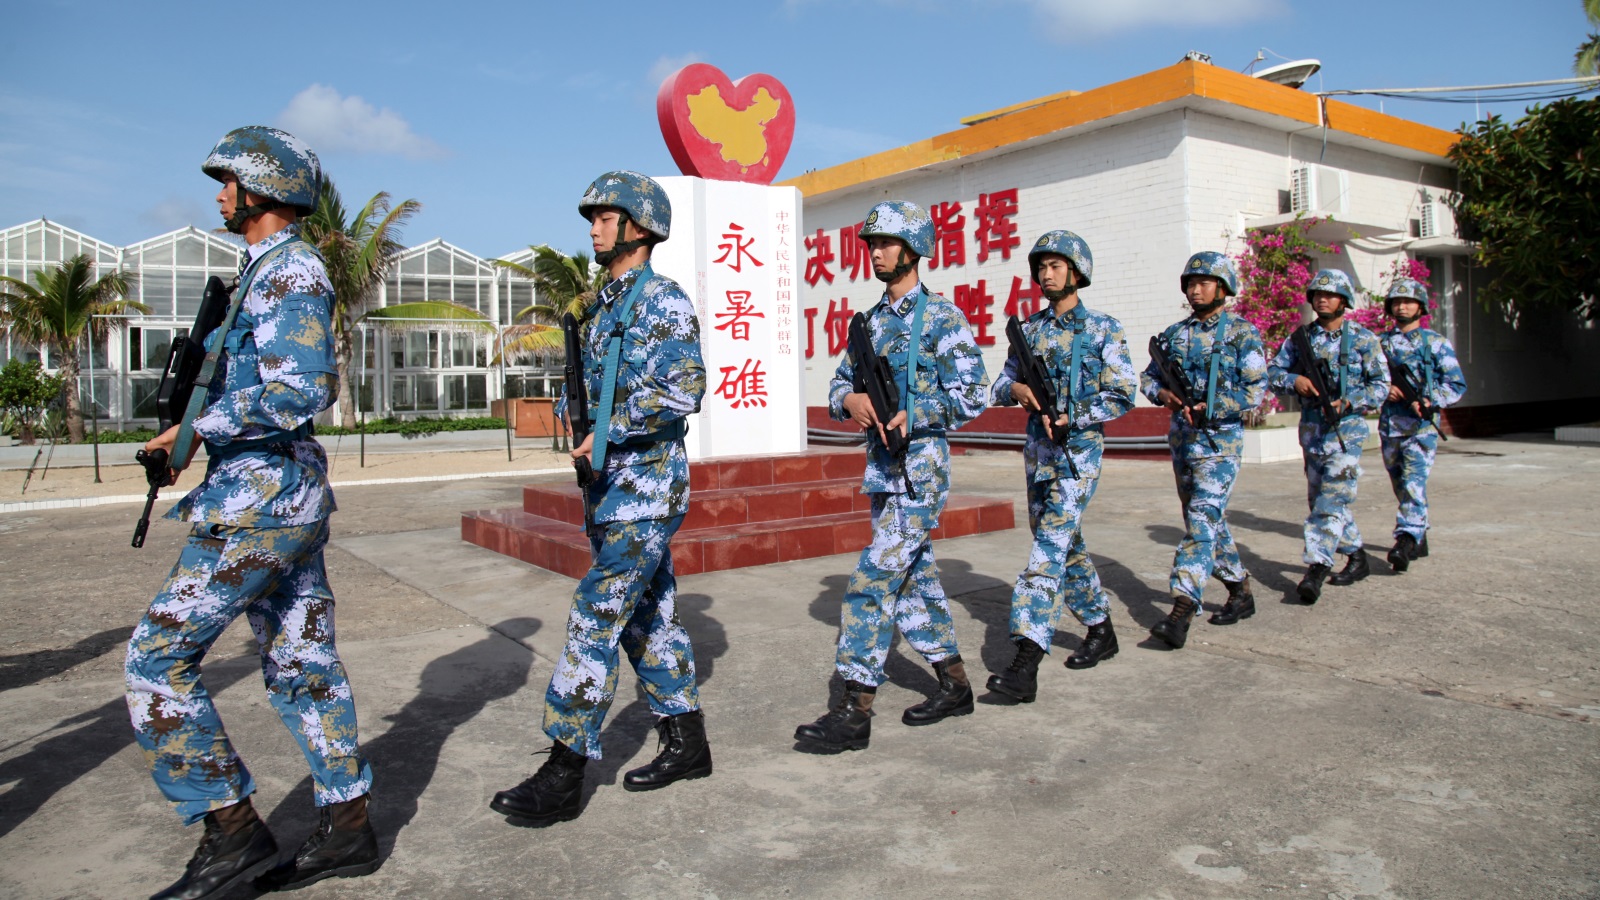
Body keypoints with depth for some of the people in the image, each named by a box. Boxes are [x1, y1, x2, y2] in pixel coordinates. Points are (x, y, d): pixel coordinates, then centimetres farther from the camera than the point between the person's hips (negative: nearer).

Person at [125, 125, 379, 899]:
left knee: (159, 658, -5)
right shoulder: (272, 270, 19)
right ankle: (347, 828, 19)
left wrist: (197, 429, -14)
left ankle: (231, 828, 3)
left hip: (258, 502, -10)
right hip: (288, 496, 10)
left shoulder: (290, 271, -13)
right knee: (301, 664, 11)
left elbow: (296, 393, -24)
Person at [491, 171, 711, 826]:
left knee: (595, 618, -9)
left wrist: (608, 433, -20)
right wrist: (571, 411, 5)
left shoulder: (663, 300, -11)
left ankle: (563, 775, -2)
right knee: (647, 617, 13)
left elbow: (684, 391, -22)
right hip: (611, 486, 10)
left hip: (647, 488, -9)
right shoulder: (601, 306, 17)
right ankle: (686, 744, 25)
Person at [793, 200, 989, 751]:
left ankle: (855, 712, -6)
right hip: (882, 470, 8)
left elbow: (972, 395, -11)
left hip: (921, 470, -8)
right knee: (914, 579, 14)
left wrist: (913, 415, -21)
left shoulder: (942, 318, -7)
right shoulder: (870, 322, 15)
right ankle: (955, 686, 28)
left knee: (873, 583, -12)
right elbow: (839, 383, 13)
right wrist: (851, 400, -10)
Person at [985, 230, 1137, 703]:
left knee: (1049, 550, -15)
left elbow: (1122, 396, -8)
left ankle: (1026, 663, -20)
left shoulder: (1103, 329, -4)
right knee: (1066, 546, 15)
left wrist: (1068, 418, -16)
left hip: (1078, 449, -6)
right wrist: (1016, 389, -11)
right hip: (1038, 451, 6)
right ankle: (1101, 629, 34)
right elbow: (1001, 384, 12)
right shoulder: (1030, 328, 10)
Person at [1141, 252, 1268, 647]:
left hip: (1219, 440, -6)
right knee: (1211, 520, 14)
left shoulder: (1243, 333, -4)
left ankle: (1182, 611, -21)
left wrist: (1208, 409, -17)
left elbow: (1255, 390, -9)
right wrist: (1163, 394, -7)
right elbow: (1148, 376, 15)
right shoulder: (1174, 333, 11)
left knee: (1202, 520, -15)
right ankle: (1241, 592, 31)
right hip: (1181, 437, 6)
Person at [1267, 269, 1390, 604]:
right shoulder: (1300, 337, 9)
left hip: (1346, 428, -5)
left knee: (1333, 500, -14)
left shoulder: (1363, 339, -1)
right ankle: (1357, 556, 29)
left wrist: (1349, 402, -17)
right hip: (1311, 429, 5)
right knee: (1319, 499, 12)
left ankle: (1316, 569, -19)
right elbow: (1273, 372, 7)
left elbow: (1381, 385, -2)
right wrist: (1294, 380, -14)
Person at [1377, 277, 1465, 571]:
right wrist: (1383, 389, -7)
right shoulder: (1380, 342, 11)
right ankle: (1420, 539, 26)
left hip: (1421, 427, -4)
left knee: (1414, 483, -17)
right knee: (1400, 487, 12)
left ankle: (1406, 541, -25)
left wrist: (1428, 402, -16)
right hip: (1389, 426, 4)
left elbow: (1457, 384, -1)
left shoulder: (1436, 343, 2)